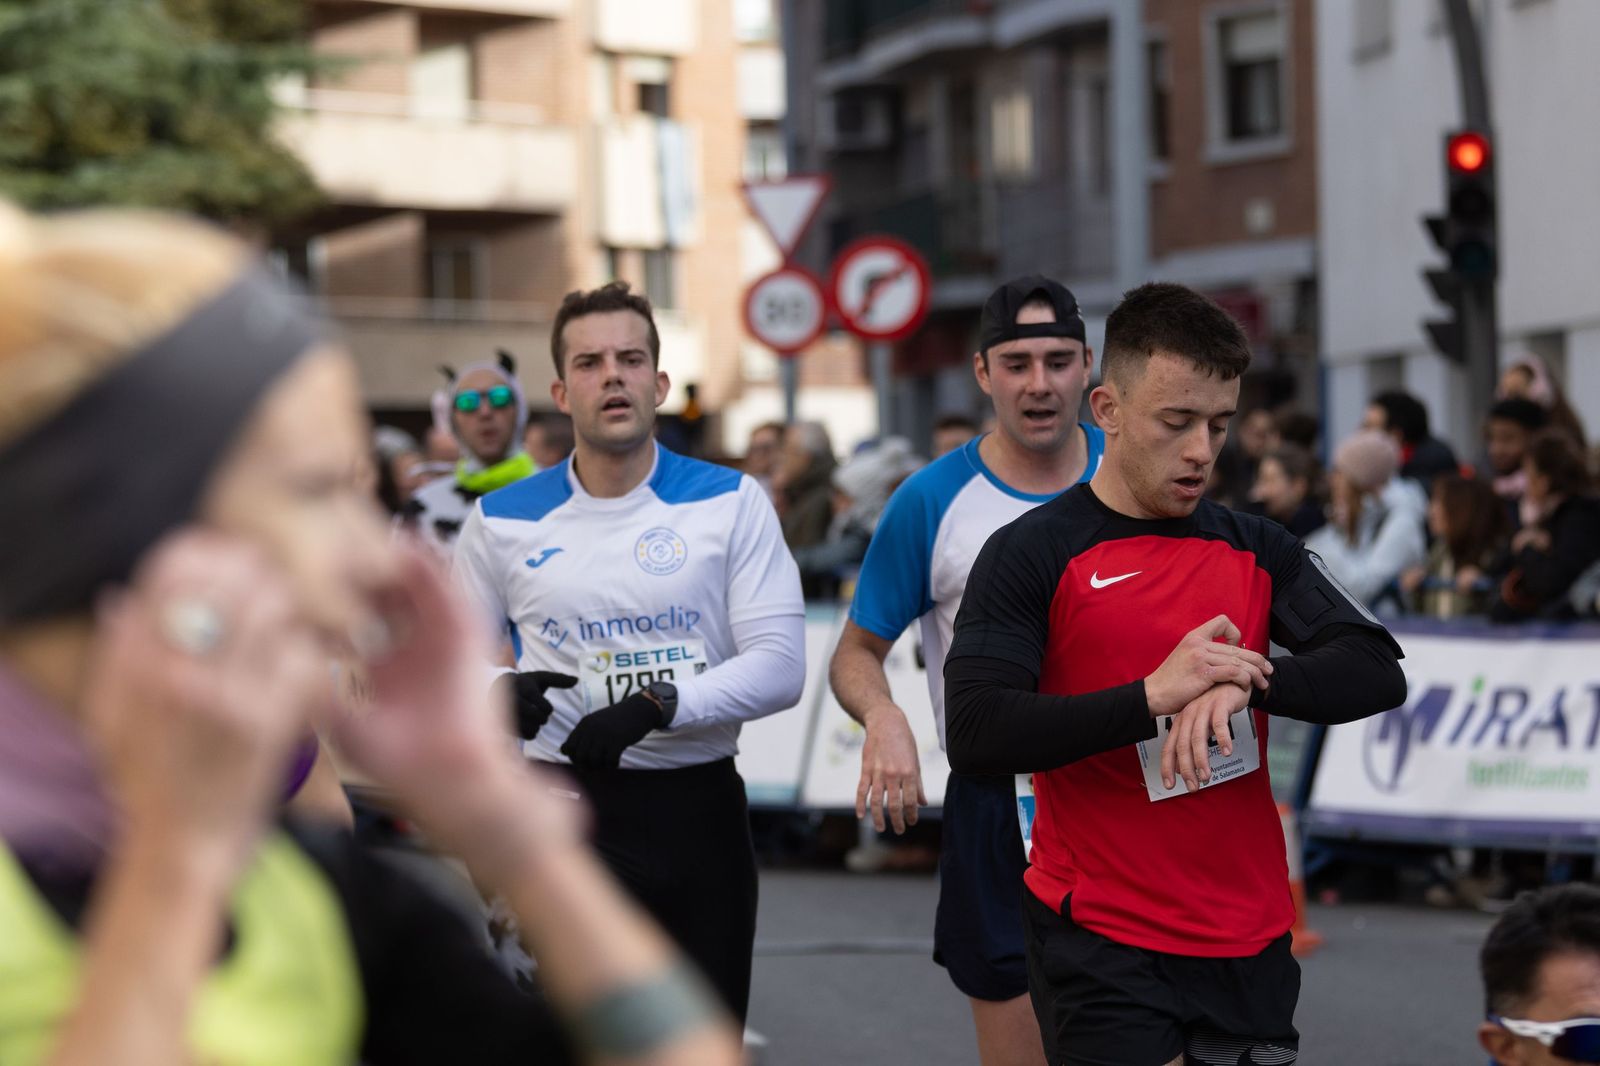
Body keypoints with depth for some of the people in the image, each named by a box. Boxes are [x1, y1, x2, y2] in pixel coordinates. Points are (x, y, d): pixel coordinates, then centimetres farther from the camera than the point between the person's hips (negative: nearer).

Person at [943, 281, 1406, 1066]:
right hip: (1102, 946, -4)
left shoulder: (1257, 550, 10)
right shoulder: (1031, 553, -4)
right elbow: (974, 736, -15)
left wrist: (1248, 681, -19)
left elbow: (1378, 673, 0)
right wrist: (1153, 695, -23)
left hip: (1252, 942, 4)